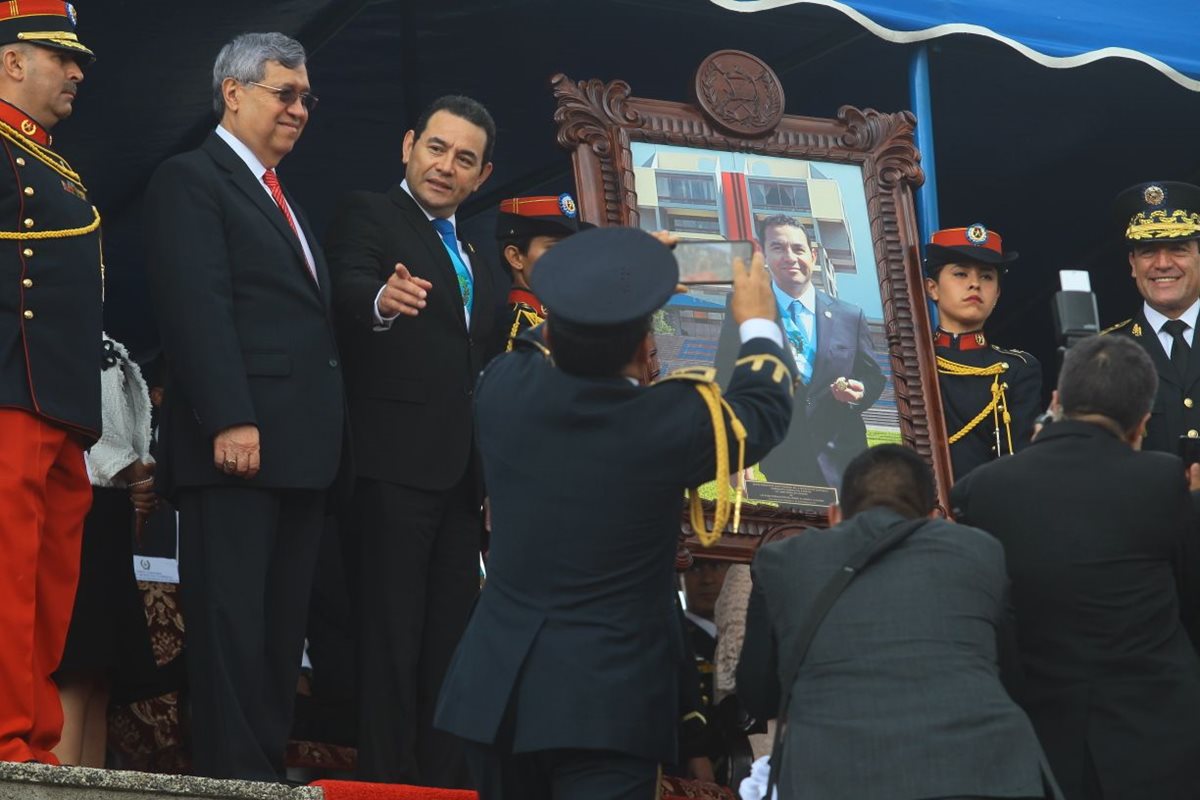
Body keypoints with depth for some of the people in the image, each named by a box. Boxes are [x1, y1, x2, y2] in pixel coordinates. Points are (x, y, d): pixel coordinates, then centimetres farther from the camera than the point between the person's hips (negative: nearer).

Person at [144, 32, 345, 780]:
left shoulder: (284, 201, 25)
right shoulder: (191, 179, -2)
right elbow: (198, 308, -13)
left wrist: (326, 436, 13)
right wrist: (229, 421, -22)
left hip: (300, 447, 8)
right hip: (238, 441, -8)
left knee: (283, 626, 6)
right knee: (232, 620, -7)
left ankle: (268, 769, 9)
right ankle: (235, 776, -6)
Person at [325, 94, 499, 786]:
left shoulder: (473, 255, 21)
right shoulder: (369, 215, -1)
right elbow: (349, 287, -21)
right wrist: (383, 299, -45)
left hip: (462, 472, 8)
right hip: (395, 463, -8)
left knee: (451, 636, 9)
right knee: (392, 632, -9)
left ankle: (444, 777, 14)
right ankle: (386, 780, -7)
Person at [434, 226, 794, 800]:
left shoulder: (502, 388, -5)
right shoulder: (669, 423, -17)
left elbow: (543, 347, 21)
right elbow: (763, 410, 4)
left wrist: (598, 292, 34)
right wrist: (759, 323, 22)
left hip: (497, 688, 5)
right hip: (608, 699, -5)